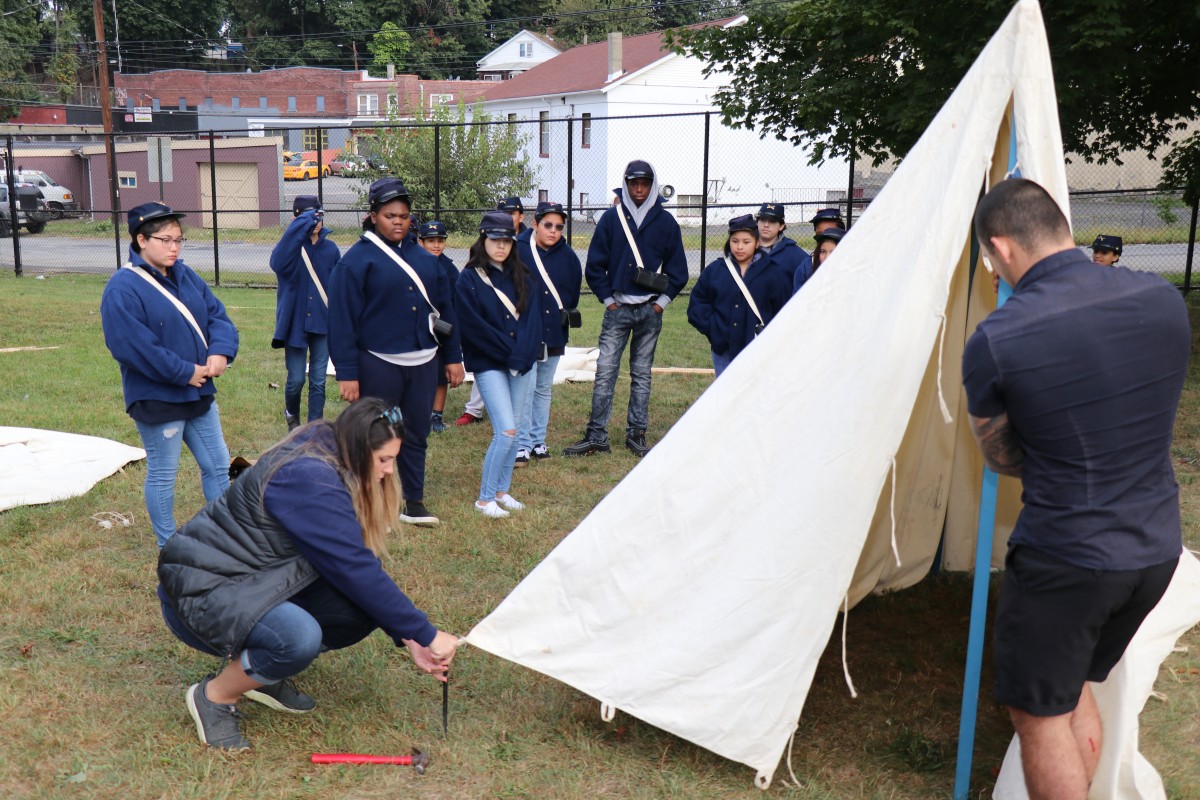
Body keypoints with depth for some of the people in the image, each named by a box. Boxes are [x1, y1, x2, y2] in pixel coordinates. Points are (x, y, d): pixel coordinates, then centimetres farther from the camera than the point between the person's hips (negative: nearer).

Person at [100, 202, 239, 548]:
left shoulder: (185, 276, 8)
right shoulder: (123, 289, -17)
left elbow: (216, 315, 5)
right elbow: (132, 346, -24)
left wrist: (220, 351, -16)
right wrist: (184, 372, -20)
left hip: (199, 392, 8)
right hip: (157, 399, -8)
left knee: (218, 465, 14)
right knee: (163, 474, 7)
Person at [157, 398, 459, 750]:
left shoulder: (329, 467, 2)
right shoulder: (310, 480, -26)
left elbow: (360, 565, 5)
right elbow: (357, 572, -27)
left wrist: (409, 638, 0)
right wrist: (427, 635, -19)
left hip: (257, 581, 9)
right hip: (201, 588, -9)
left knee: (364, 609, -9)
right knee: (299, 638, -35)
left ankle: (264, 675, 9)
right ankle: (214, 696, -6)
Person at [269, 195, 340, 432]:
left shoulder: (330, 248, 1)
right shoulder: (290, 246, -9)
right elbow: (277, 263, -33)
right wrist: (302, 225, -36)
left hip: (323, 324, 2)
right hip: (296, 323, -2)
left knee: (318, 381, 7)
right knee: (296, 379, 6)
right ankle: (291, 414, 36)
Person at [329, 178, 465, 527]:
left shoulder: (422, 256, 9)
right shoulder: (357, 259, -6)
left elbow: (444, 308, 13)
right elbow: (342, 319, -9)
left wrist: (453, 357, 11)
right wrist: (347, 373, -13)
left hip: (423, 364, 5)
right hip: (378, 364, -5)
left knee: (416, 434, 13)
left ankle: (414, 503, 25)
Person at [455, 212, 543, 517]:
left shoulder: (521, 278, 9)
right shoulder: (469, 279, -5)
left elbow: (532, 319, 1)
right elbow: (474, 327, -11)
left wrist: (522, 356, -12)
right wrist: (508, 352, -11)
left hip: (522, 365, 5)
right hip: (489, 365, -5)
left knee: (510, 430, 8)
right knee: (506, 431, -12)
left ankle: (502, 491, 21)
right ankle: (485, 498, -1)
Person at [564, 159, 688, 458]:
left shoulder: (666, 222, 4)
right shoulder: (611, 218, 2)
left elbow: (678, 269, 10)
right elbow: (595, 265, 5)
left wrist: (661, 301, 3)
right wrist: (608, 299, 1)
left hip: (650, 310, 1)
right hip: (617, 308, -1)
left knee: (641, 375, 8)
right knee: (604, 372, -5)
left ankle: (636, 434, 15)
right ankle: (596, 436, -1)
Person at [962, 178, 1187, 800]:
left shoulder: (993, 342, -19)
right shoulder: (1162, 299, -3)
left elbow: (1003, 459, -2)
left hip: (1062, 561, -7)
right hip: (1156, 549, 7)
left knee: (1041, 711, 12)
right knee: (1075, 685, 25)